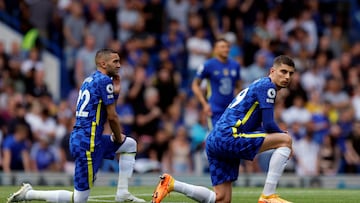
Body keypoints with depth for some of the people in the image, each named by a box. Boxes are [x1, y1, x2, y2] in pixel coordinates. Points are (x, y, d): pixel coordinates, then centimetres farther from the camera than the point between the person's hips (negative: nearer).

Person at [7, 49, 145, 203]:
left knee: (130, 144, 24)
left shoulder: (89, 80, 17)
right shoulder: (104, 80, -11)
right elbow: (112, 117, -9)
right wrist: (118, 138, 6)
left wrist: (115, 92, 14)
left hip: (78, 137, 10)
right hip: (87, 142, -10)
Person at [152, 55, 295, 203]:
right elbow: (269, 124, -10)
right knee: (285, 139, -13)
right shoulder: (267, 85, -4)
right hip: (228, 137, -10)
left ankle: (171, 184, 6)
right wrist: (284, 137, 7)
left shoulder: (257, 85, 26)